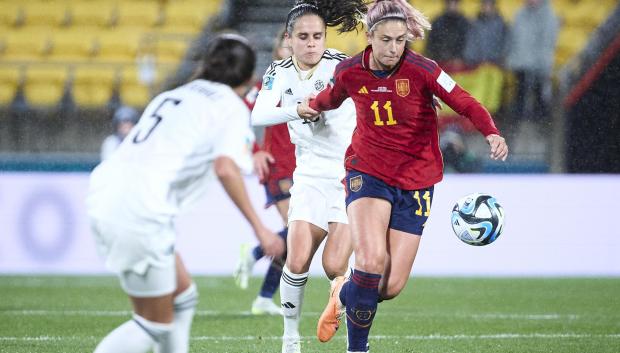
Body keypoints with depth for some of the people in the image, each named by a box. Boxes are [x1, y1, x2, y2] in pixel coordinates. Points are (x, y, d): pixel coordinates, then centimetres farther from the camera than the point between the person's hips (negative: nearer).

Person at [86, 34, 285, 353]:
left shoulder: (171, 97, 24)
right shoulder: (232, 106, 2)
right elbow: (225, 169, -14)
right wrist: (259, 228, -13)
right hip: (140, 213, -8)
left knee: (182, 296, 21)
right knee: (155, 325, 3)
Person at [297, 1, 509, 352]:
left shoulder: (422, 70, -14)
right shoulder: (350, 72, -5)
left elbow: (466, 104, -20)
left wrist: (492, 133, -36)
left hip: (415, 181, 0)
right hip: (368, 173, 0)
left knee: (391, 286, -3)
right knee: (372, 261, -26)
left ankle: (345, 295, 34)